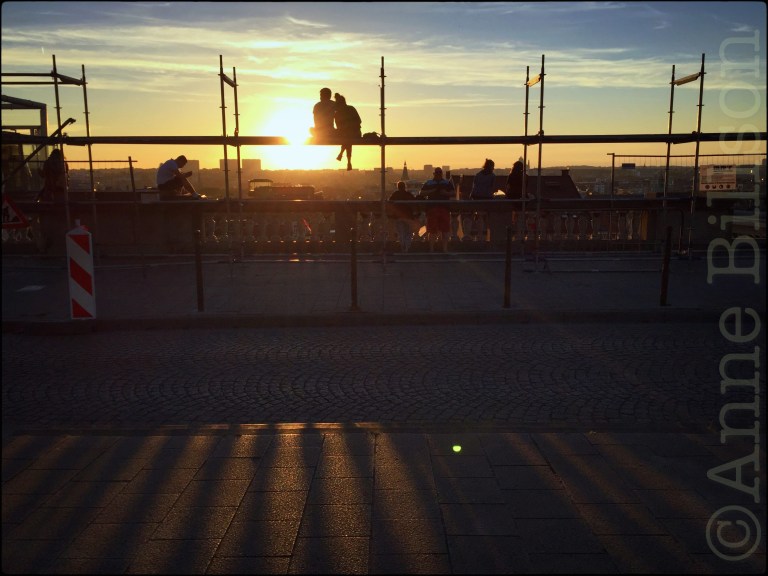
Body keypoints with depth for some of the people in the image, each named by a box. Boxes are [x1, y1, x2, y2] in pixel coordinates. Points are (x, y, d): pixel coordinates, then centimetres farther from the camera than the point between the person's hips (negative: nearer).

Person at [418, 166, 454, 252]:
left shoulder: (448, 183, 14)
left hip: (445, 208, 1)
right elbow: (421, 194, 4)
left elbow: (454, 193, 9)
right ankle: (431, 249, 8)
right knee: (432, 230, 0)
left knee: (445, 230, -1)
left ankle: (445, 249, 4)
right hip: (432, 209, -1)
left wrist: (446, 193, -10)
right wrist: (431, 191, -10)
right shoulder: (428, 183, 11)